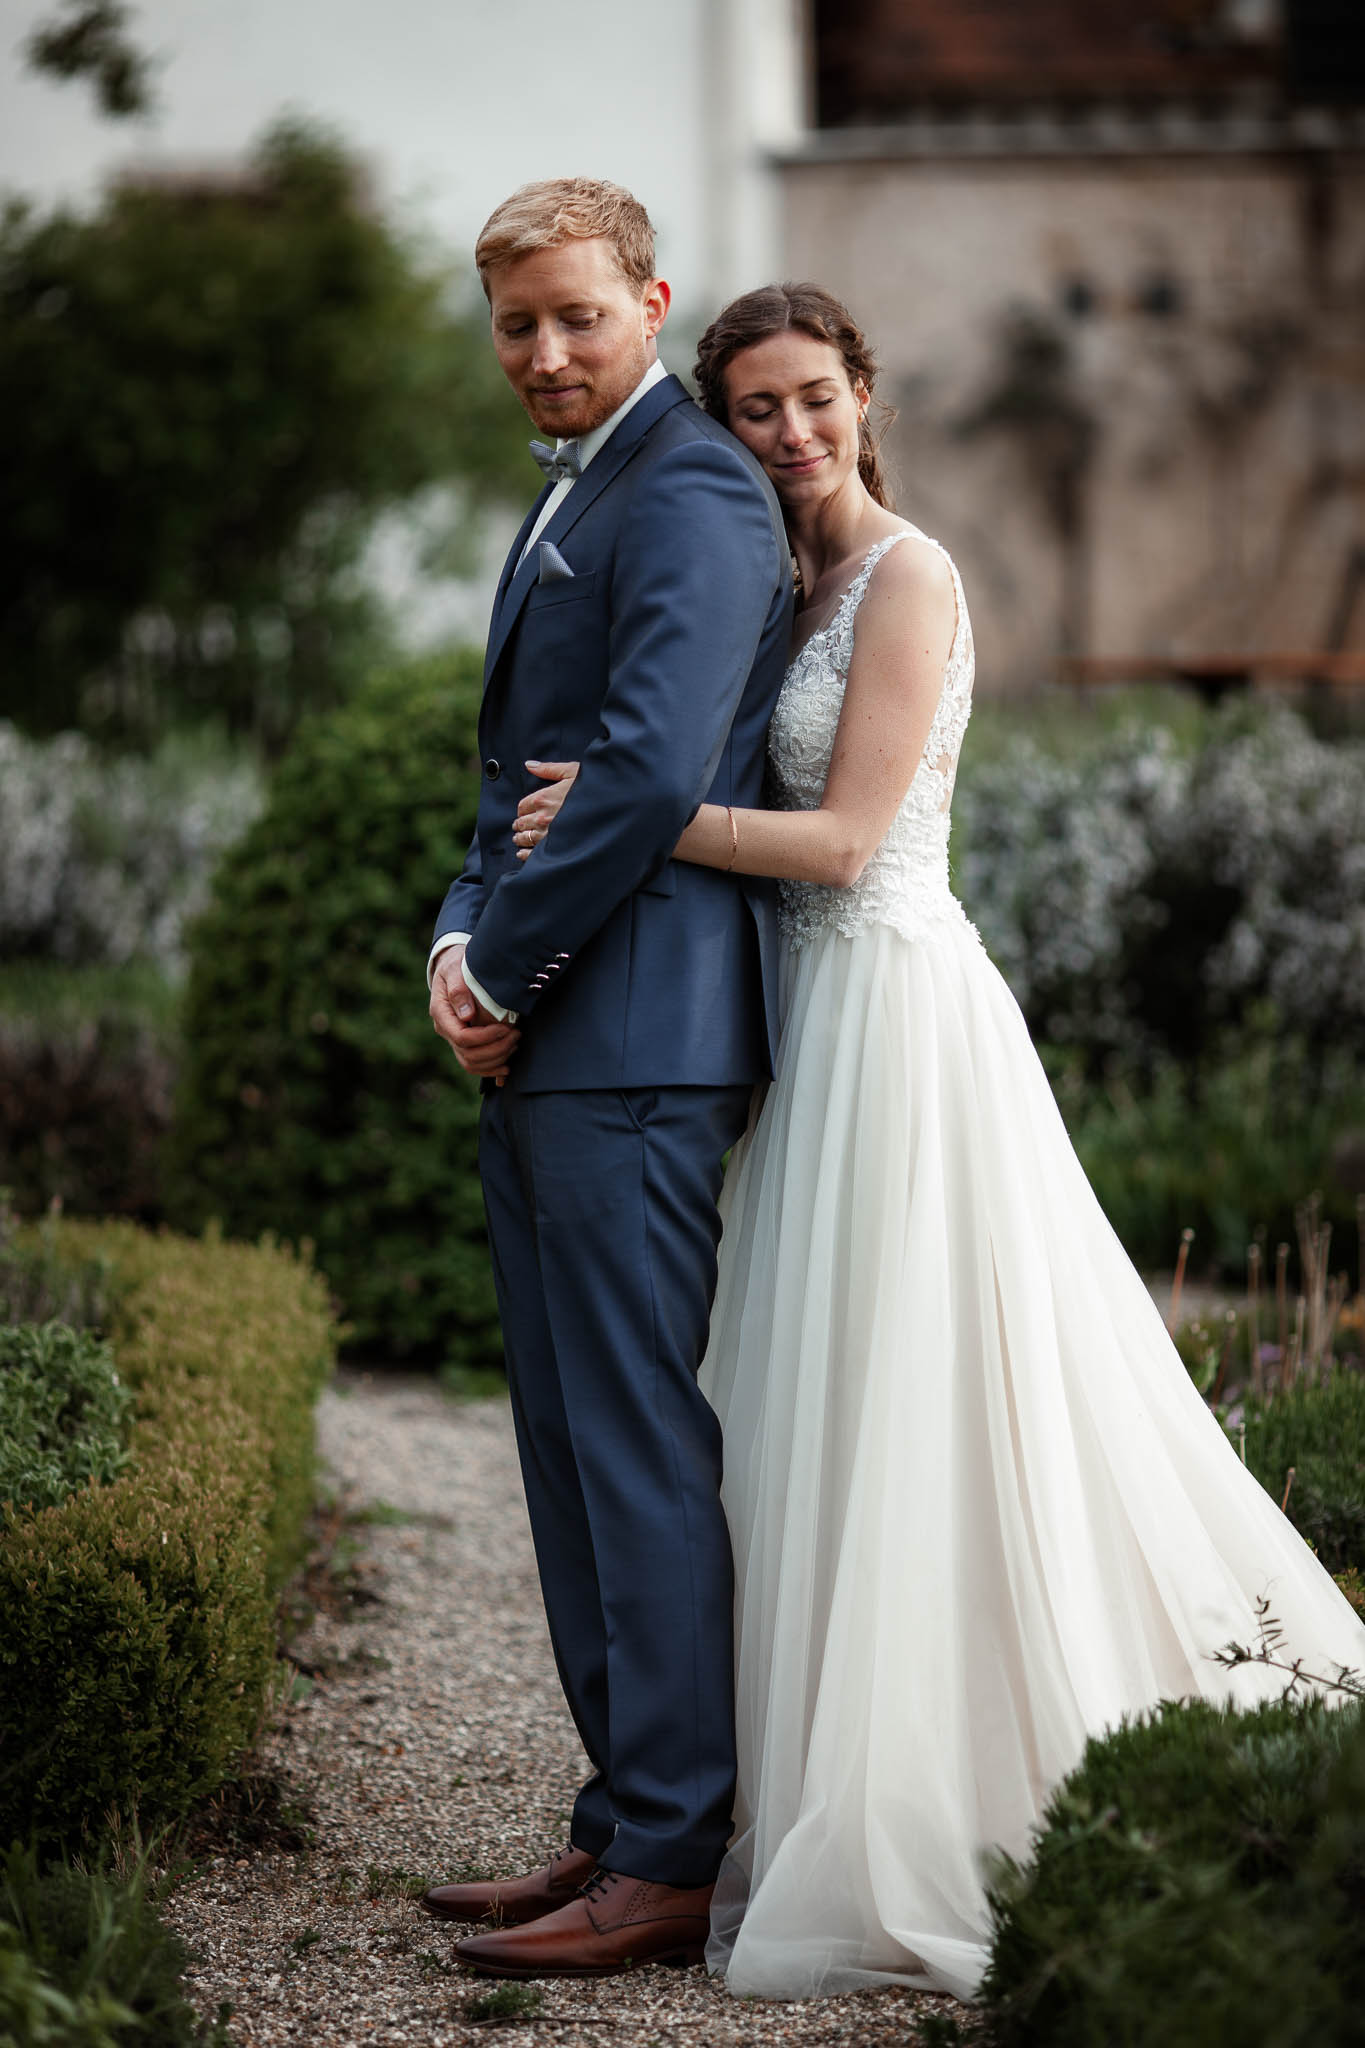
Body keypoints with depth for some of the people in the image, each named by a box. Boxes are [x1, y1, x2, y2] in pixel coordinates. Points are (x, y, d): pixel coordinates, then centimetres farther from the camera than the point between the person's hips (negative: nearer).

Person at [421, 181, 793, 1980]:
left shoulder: (689, 495, -11)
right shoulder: (574, 498, 22)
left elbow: (650, 775, -21)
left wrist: (502, 972, -11)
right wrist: (461, 945, 6)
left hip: (632, 1039, -10)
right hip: (542, 1047, 10)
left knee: (643, 1445, -7)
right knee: (574, 1448, 13)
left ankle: (669, 1865, -3)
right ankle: (625, 1823, 20)